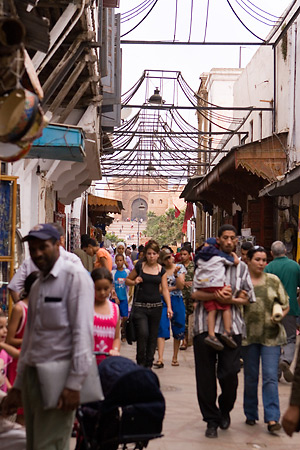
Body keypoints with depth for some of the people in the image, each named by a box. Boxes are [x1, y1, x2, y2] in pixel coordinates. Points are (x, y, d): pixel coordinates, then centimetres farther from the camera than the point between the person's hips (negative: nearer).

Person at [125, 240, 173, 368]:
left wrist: (169, 307, -6)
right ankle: (140, 363, 3)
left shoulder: (161, 270, 5)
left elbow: (165, 289, 4)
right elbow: (127, 280, 13)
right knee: (143, 333, -16)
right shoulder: (139, 266, 1)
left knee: (153, 336, 6)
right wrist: (134, 282, -10)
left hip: (156, 306, 2)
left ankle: (148, 364, 19)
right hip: (140, 306, -2)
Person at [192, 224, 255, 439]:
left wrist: (230, 299, -12)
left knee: (229, 374, -6)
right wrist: (215, 295, -19)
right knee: (206, 376, 3)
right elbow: (195, 293, -2)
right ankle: (212, 420, 17)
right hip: (205, 325, 0)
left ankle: (225, 410, 23)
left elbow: (247, 298, 7)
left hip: (232, 327, 1)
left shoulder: (241, 267, 12)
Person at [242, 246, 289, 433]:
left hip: (271, 335, 0)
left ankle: (272, 418, -6)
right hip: (249, 335, 0)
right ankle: (251, 414, 24)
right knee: (250, 377, 10)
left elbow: (286, 305, 10)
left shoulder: (273, 280, 5)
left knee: (270, 376, -7)